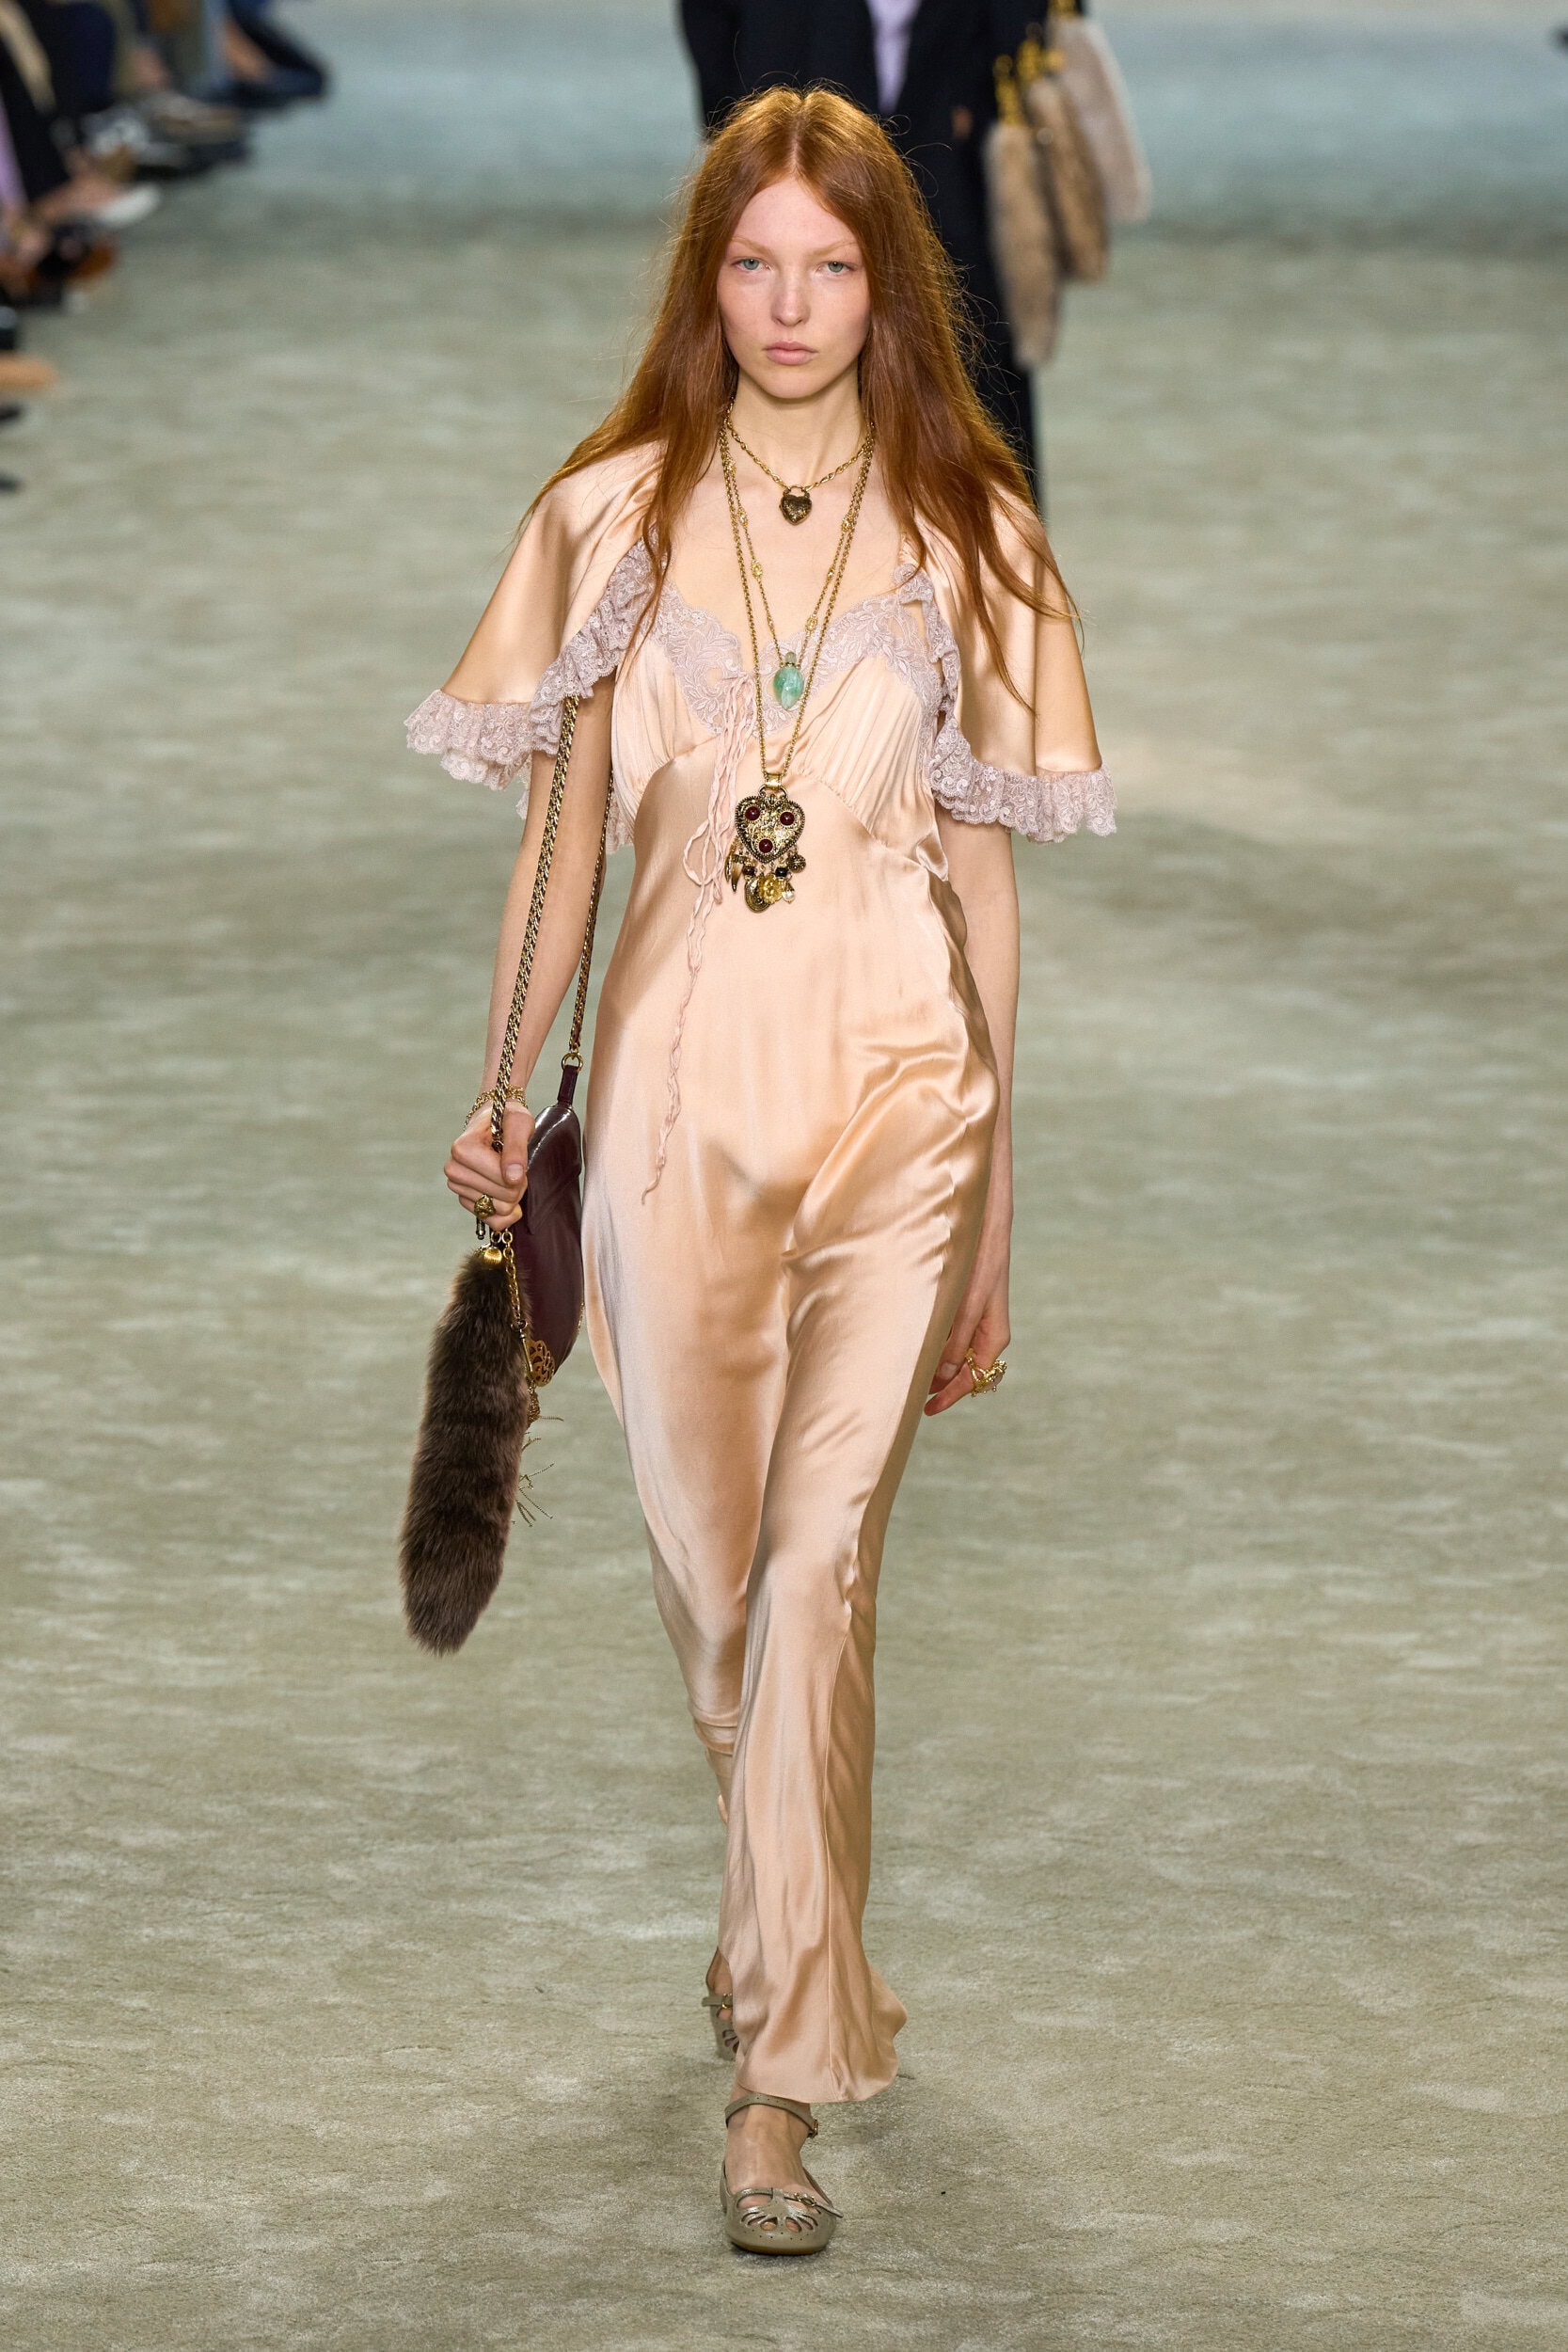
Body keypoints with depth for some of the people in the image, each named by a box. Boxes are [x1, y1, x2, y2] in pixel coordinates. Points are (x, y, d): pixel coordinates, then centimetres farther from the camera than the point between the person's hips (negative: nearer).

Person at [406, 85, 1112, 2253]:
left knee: (821, 1565, -9)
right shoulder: (613, 514, 4)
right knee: (710, 1563, 8)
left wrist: (995, 1202, 7)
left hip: (896, 1089, -1)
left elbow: (984, 864, 6)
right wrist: (507, 1100, 1)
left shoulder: (963, 531, 3)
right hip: (679, 1078, 1)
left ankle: (779, 2088, -9)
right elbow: (562, 830, 9)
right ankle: (798, 1927, 36)